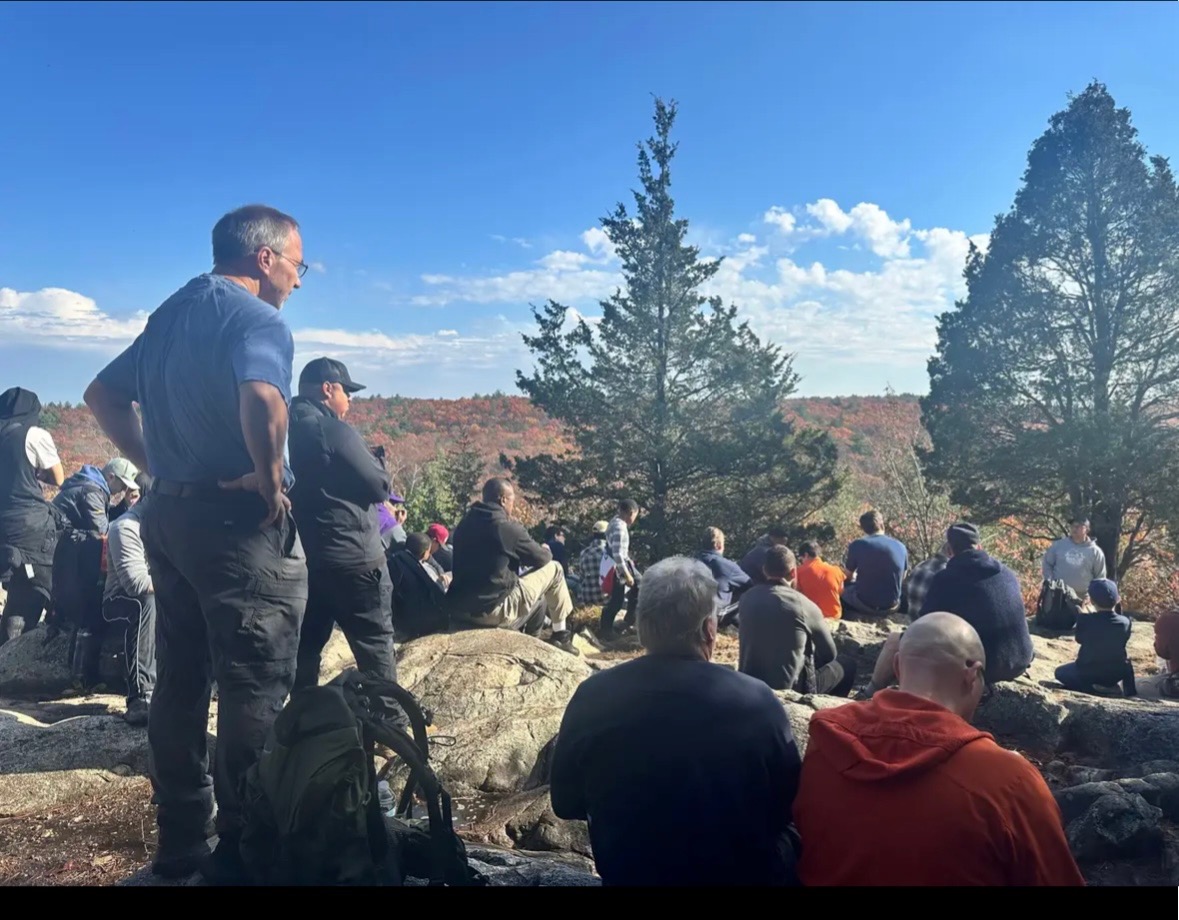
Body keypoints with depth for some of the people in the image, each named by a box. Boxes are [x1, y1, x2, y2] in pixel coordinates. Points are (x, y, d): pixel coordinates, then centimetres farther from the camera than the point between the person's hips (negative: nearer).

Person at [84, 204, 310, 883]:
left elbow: (104, 396, 21)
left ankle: (180, 843, 27)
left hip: (169, 515, 9)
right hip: (238, 520, -9)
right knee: (254, 692, 1)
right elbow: (262, 399, -34)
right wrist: (270, 481, -19)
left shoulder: (171, 313, 15)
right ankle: (241, 850, 10)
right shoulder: (257, 317, -13)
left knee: (180, 683, 15)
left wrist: (159, 465, 15)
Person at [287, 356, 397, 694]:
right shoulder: (335, 431, -14)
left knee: (304, 650, 12)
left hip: (302, 558, 8)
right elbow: (379, 487, -12)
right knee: (376, 650, 3)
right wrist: (371, 458, 6)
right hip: (353, 559, -7)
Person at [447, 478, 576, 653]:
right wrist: (546, 551, 22)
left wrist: (519, 557, 25)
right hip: (491, 608, -8)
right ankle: (561, 636, 18)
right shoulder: (507, 527, -13)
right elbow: (542, 558, 0)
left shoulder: (466, 523, 8)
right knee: (553, 569, 7)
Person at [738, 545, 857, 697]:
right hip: (790, 688, -5)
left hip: (749, 683, 6)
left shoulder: (747, 598, -2)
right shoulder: (804, 605, -15)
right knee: (847, 664, 17)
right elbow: (830, 654, -1)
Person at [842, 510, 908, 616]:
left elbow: (848, 576, 3)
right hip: (891, 607, 3)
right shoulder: (900, 547, -1)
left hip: (865, 605, -3)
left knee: (844, 589, 27)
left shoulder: (857, 545, -10)